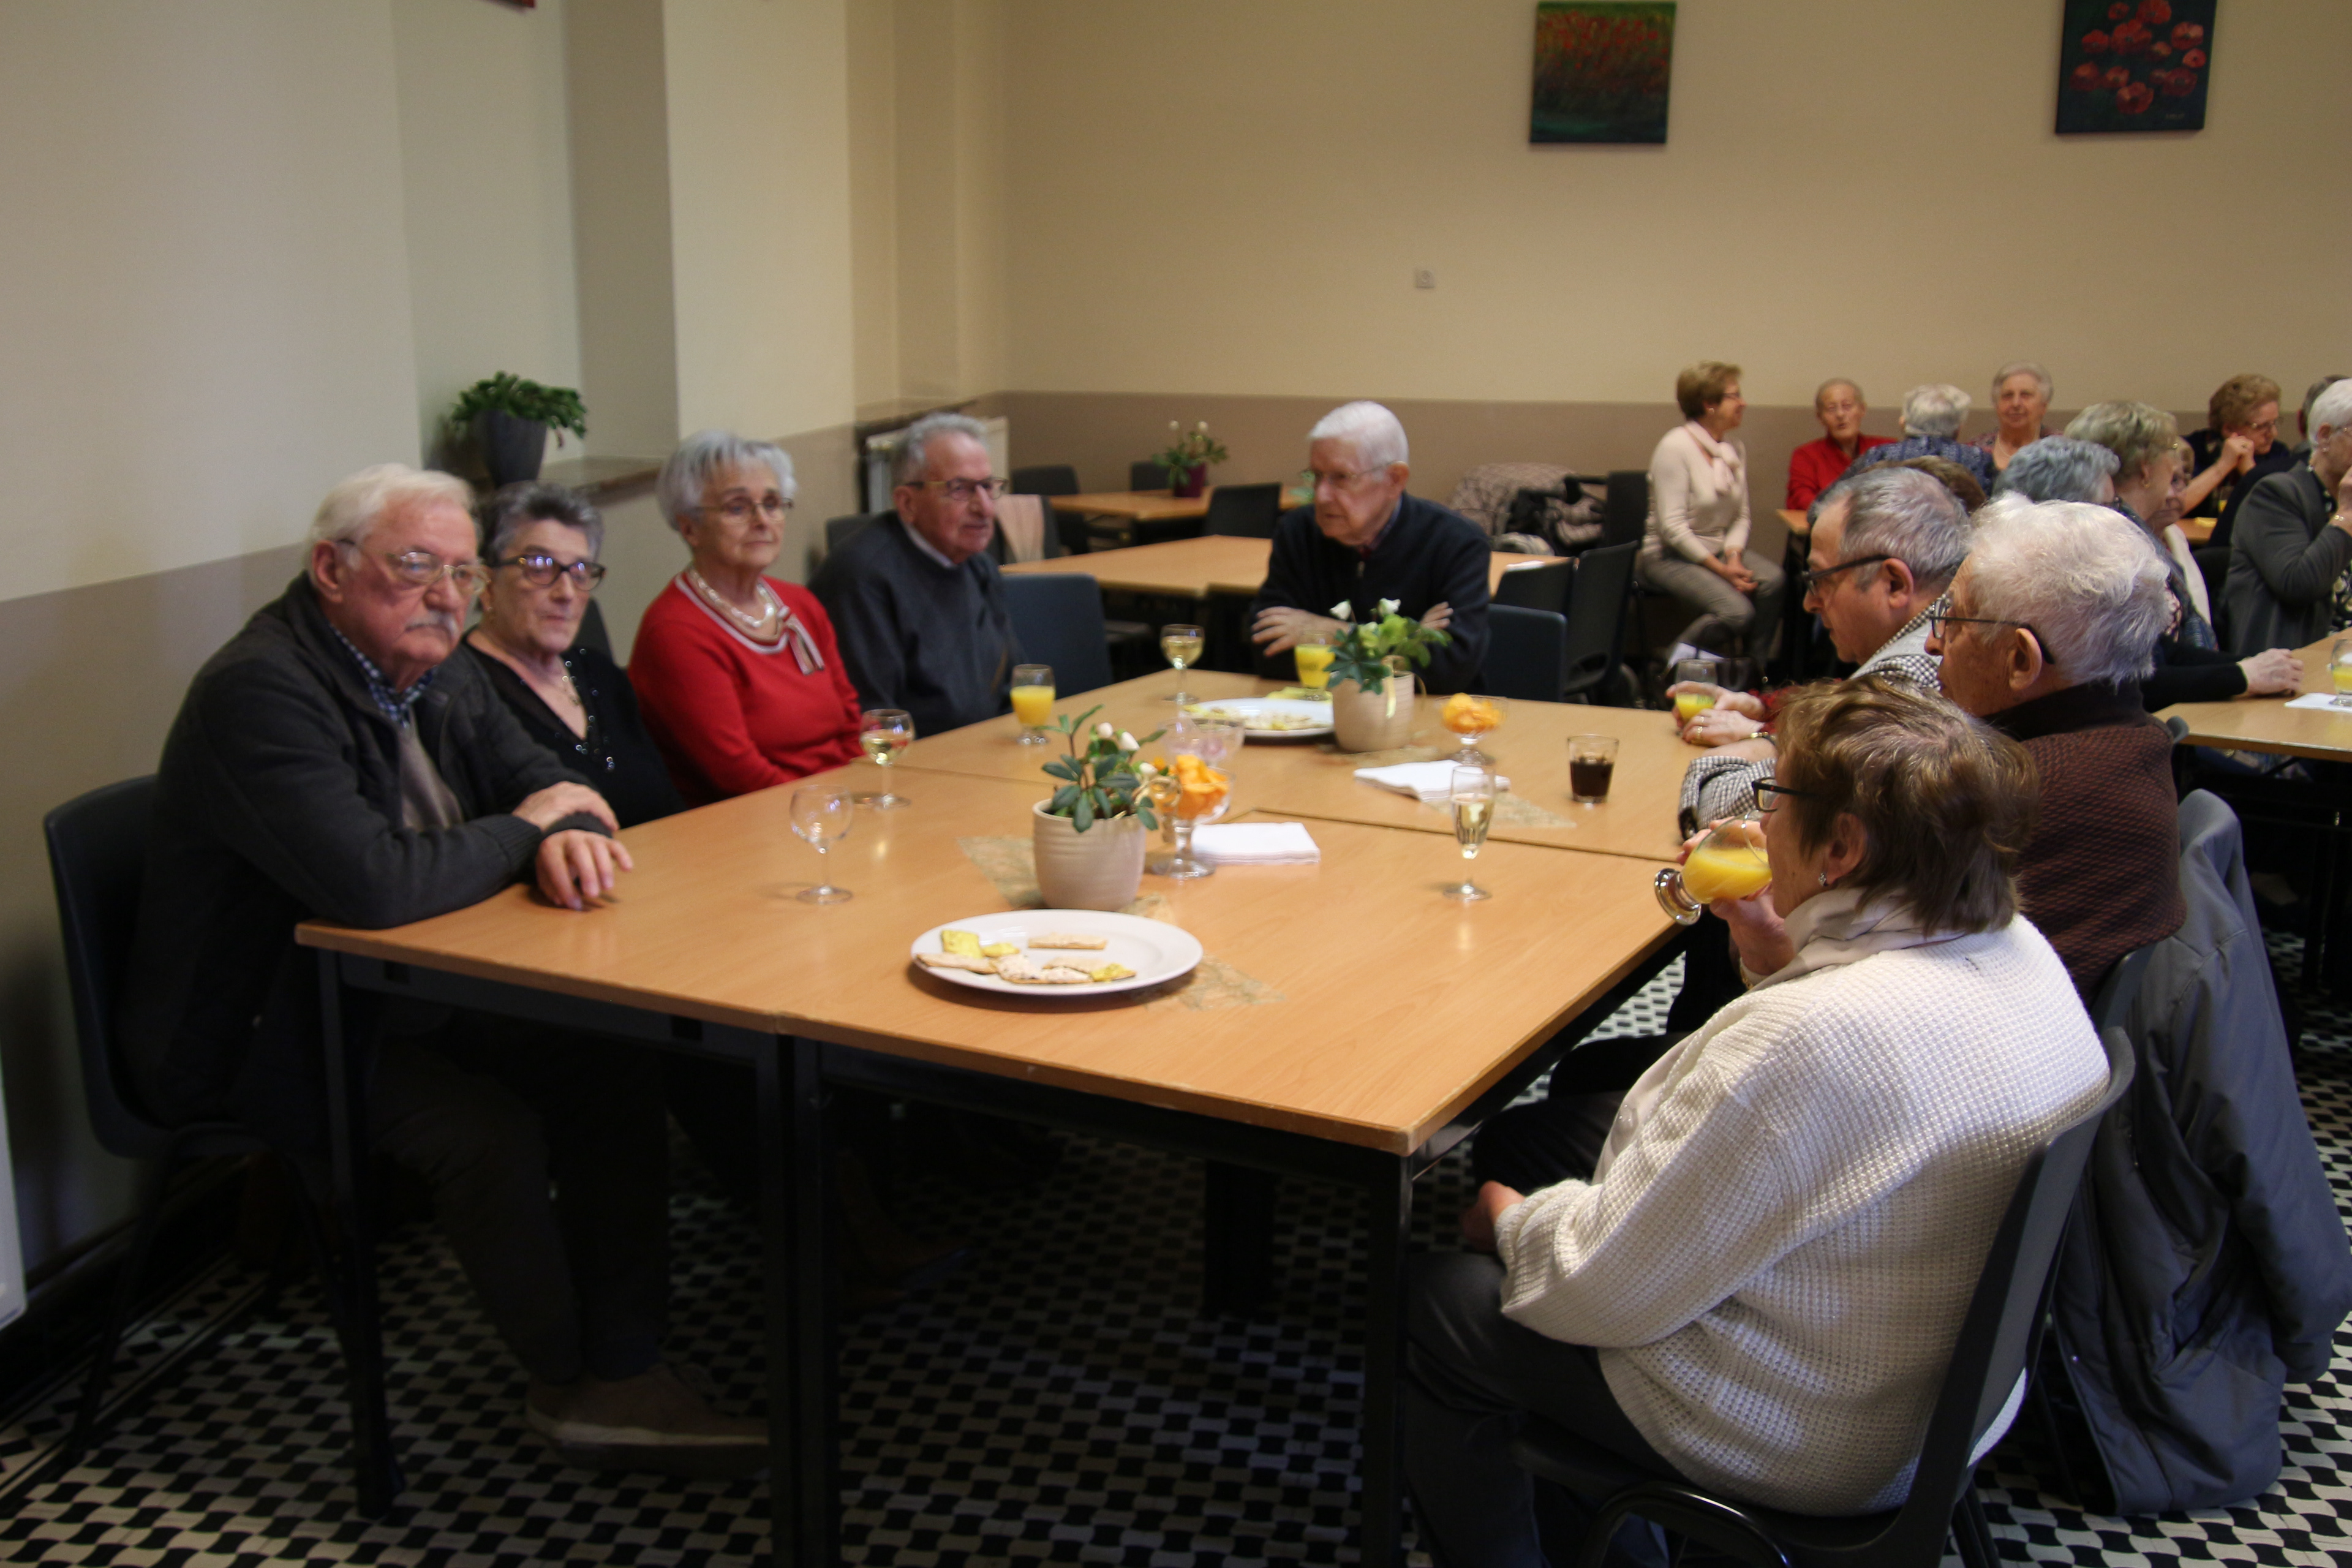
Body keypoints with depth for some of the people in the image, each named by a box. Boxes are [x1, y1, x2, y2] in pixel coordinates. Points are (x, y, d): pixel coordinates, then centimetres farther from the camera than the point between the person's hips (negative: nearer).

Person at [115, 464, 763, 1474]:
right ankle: (570, 1382, -2)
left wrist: (573, 834, -19)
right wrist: (525, 833, -19)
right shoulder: (260, 691, -24)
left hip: (411, 990, 8)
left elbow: (540, 776, 9)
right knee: (492, 1132, -26)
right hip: (270, 1033, -8)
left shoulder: (433, 668, 5)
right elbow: (370, 884, -36)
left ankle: (625, 1368, -3)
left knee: (615, 1068, -11)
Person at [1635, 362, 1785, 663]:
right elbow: (1673, 527, -20)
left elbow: (1741, 516, 8)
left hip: (1720, 549, 7)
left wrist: (1734, 557, -12)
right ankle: (1680, 659, -1)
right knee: (1738, 612, -27)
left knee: (1773, 580, -23)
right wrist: (1720, 569, -20)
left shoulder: (1735, 450, 7)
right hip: (1669, 556, -7)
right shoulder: (1675, 447, -15)